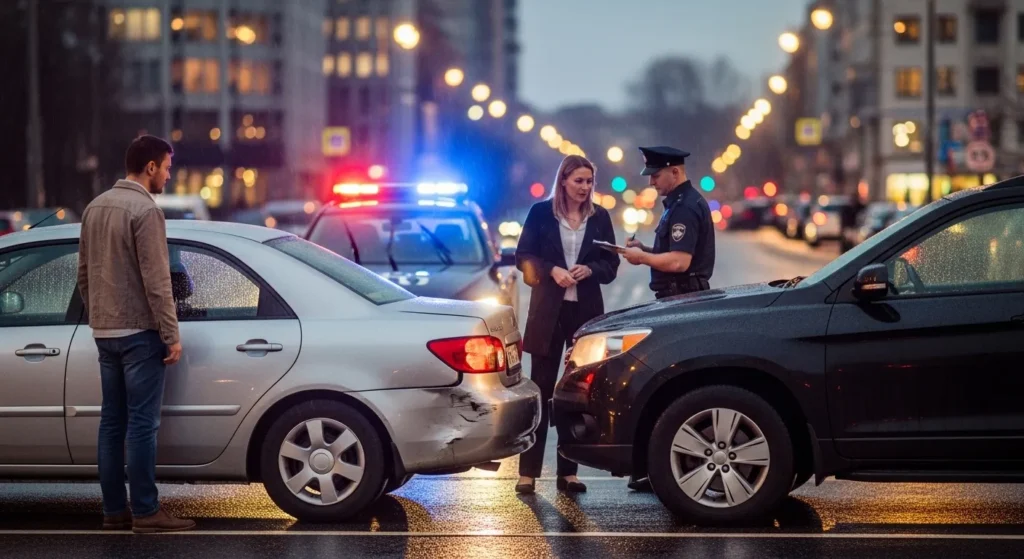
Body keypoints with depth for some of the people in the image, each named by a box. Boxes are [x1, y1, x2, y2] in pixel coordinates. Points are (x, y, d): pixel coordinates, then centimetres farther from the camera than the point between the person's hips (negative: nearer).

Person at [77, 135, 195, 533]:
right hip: (139, 332, -8)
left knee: (112, 422, 9)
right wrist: (171, 335, -14)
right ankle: (145, 512, -6)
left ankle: (114, 510, 11)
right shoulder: (145, 210, -14)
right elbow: (156, 281, -18)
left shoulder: (96, 207, 12)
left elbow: (84, 273, 17)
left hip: (104, 332, 8)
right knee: (142, 424, -6)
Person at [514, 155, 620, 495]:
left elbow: (611, 265, 9)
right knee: (541, 388, -2)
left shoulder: (599, 217, 7)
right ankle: (528, 473, -1)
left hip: (586, 310, 3)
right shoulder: (541, 213, 1)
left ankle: (568, 472, 9)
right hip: (548, 310, -2)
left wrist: (589, 270, -12)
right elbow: (523, 256, 0)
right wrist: (552, 271, -16)